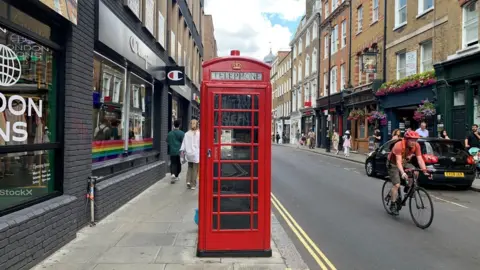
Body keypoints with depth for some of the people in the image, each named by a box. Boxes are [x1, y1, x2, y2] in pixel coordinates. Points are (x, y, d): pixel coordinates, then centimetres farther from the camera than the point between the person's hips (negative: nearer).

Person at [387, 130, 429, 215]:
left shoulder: (416, 146, -17)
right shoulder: (399, 145, -33)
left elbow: (420, 159, -19)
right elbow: (398, 161, -39)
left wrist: (425, 171, -30)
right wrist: (402, 173, -52)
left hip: (405, 163, 5)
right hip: (393, 164, -5)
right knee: (397, 185, -15)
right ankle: (393, 205, -2)